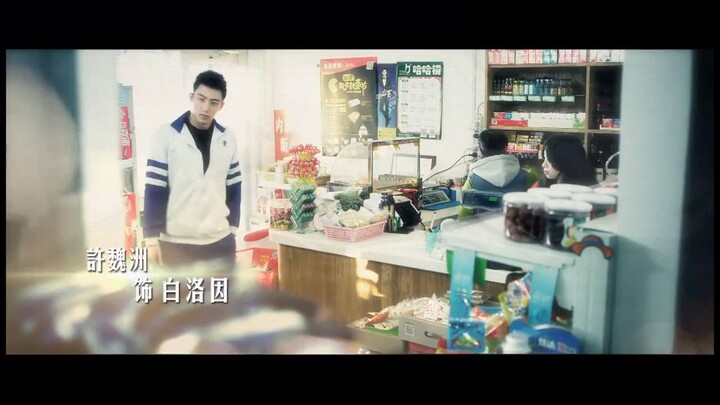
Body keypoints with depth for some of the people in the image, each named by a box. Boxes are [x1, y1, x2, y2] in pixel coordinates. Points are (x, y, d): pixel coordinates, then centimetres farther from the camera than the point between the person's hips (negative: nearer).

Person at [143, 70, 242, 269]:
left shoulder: (227, 138, 5)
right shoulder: (167, 135, -6)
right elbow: (154, 189, -7)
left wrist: (233, 227, 9)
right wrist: (152, 238, -10)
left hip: (220, 240, 4)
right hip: (176, 242, -3)